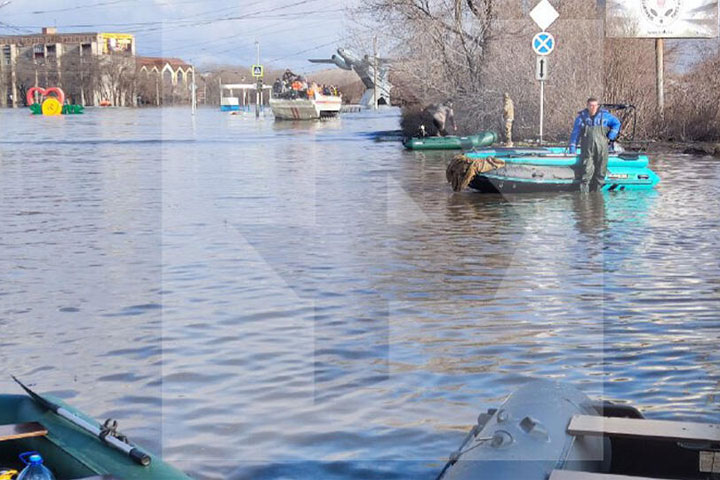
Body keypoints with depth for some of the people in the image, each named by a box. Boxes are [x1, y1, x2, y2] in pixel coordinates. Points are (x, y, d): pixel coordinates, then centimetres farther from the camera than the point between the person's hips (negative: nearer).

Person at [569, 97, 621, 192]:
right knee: (587, 171, -10)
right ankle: (584, 192, -9)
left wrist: (610, 137, 8)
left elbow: (617, 123, 18)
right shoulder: (581, 117, 7)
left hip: (601, 148, 1)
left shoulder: (604, 115, 6)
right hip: (587, 150, -1)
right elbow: (575, 133, 10)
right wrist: (572, 149, 6)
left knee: (600, 171, 3)